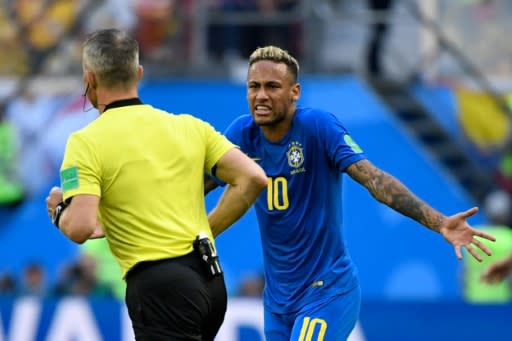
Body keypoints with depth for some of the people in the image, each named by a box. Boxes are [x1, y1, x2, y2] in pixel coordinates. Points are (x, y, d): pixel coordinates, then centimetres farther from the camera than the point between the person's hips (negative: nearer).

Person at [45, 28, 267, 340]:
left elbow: (80, 228, -17)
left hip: (159, 284, -7)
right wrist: (208, 229, 14)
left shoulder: (86, 142, -6)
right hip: (210, 279, 7)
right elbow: (252, 178, 4)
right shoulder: (189, 126, 11)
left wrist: (60, 211, 6)